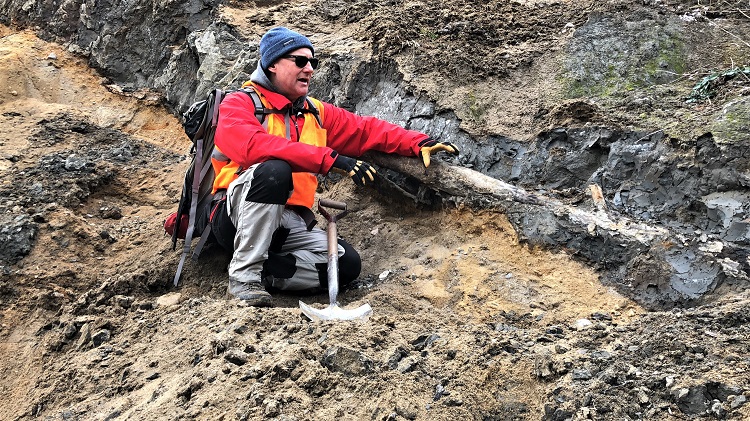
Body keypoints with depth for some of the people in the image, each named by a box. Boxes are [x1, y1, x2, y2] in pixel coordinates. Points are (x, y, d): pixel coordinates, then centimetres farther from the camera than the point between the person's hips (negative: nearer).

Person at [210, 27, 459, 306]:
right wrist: (331, 159, -29)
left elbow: (365, 129, 18)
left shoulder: (315, 113, 17)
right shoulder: (240, 103, -3)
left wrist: (419, 143, 1)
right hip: (238, 216, -5)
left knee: (347, 264, -16)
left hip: (291, 225, 6)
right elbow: (255, 146, -23)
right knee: (274, 170, -36)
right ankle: (244, 274, -27)